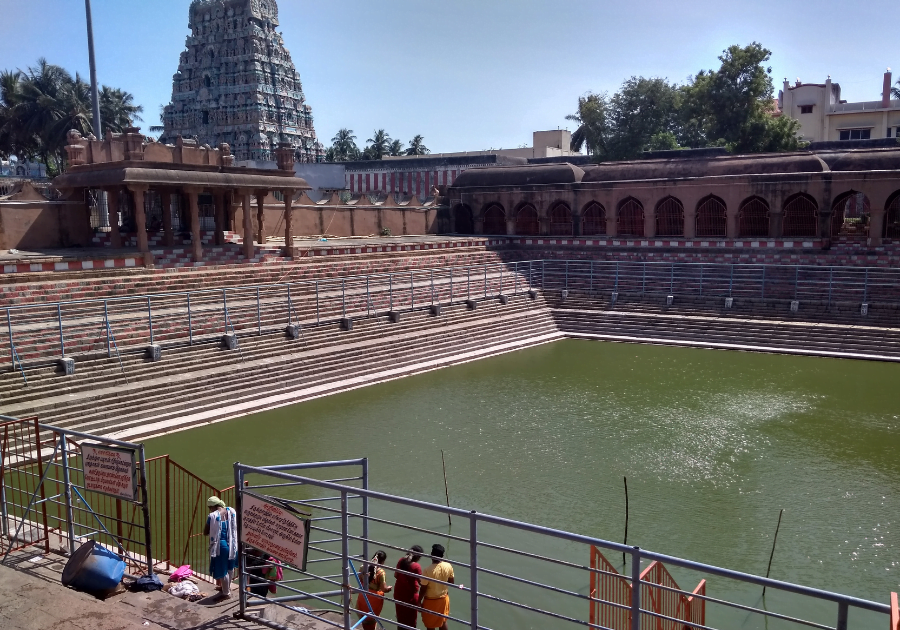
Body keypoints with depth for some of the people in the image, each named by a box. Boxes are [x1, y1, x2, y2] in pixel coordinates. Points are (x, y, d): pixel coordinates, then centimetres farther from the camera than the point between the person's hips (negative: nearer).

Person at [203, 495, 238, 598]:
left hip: (220, 545, -6)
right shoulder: (232, 511, -2)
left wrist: (213, 530, 7)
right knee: (229, 567, 25)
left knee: (222, 570, 9)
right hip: (232, 544, 6)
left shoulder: (212, 516, -16)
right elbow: (236, 526, 8)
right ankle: (227, 587, 43)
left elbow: (205, 532, -9)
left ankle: (226, 593, 19)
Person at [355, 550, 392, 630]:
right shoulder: (381, 572, -22)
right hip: (374, 598, -4)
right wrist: (389, 588, 2)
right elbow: (384, 589, -19)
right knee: (372, 619, 18)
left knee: (364, 617, 24)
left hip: (363, 596, 4)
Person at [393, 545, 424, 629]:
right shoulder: (416, 566, -23)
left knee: (400, 616, 21)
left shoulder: (401, 561, -5)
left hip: (398, 593, 6)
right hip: (410, 595, -6)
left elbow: (396, 575, 8)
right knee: (410, 619, 12)